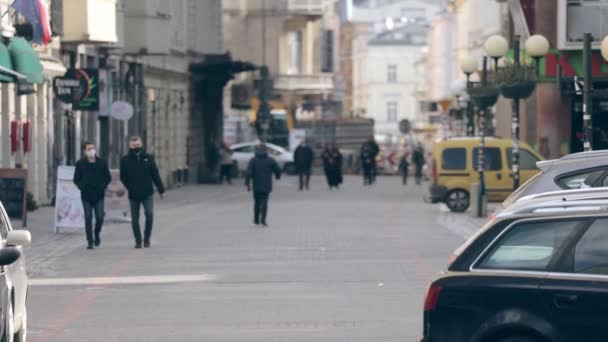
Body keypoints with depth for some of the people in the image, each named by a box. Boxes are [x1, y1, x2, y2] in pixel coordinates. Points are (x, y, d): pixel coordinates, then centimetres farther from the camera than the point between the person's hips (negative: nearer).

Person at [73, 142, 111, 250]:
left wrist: (103, 186, -4)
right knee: (88, 218, -3)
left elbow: (108, 177, 12)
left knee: (99, 218, -5)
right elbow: (76, 179, 8)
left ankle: (97, 233, 24)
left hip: (99, 196, 0)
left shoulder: (102, 163, 4)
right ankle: (90, 241, 2)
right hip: (86, 196, 0)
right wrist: (82, 187, -9)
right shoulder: (80, 164, 2)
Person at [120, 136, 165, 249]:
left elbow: (155, 175, 7)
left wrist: (161, 189, 6)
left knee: (149, 214, -13)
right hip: (133, 195, 0)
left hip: (147, 194, 0)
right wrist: (130, 188, -12)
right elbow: (123, 177, 3)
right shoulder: (125, 160, 2)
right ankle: (138, 241, 16)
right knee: (135, 219, 4)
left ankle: (147, 238, 3)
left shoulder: (148, 158, 4)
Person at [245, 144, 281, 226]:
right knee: (264, 202, -3)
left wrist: (247, 183, -7)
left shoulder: (253, 160, -2)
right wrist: (278, 176, 27)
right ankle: (263, 220, -16)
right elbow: (278, 170, 4)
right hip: (266, 186, -1)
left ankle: (256, 220, 20)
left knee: (257, 203, 15)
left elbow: (249, 172, -11)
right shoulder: (270, 160, -1)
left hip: (256, 186, 1)